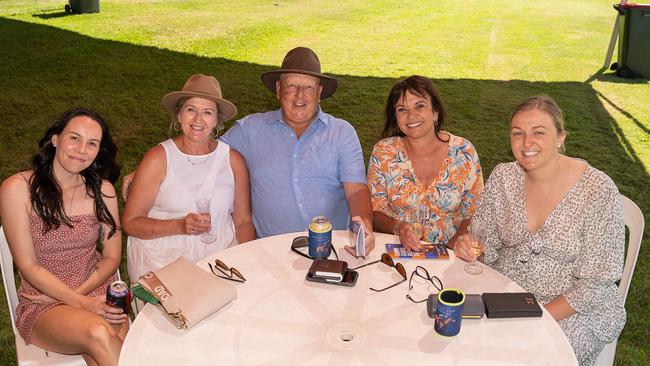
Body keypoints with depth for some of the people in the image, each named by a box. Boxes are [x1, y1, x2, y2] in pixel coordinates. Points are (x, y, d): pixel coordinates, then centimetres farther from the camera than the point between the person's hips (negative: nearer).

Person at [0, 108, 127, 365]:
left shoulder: (102, 189, 2)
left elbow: (111, 258, 5)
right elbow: (28, 267, -8)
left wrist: (77, 293, -9)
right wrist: (80, 303, -17)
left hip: (97, 293, 2)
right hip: (42, 303, -2)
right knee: (98, 332, -32)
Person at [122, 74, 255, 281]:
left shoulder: (233, 160, 5)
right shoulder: (158, 159, -4)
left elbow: (243, 221, 11)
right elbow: (130, 222, -3)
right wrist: (179, 226, -17)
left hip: (220, 254, 2)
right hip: (162, 260, -2)